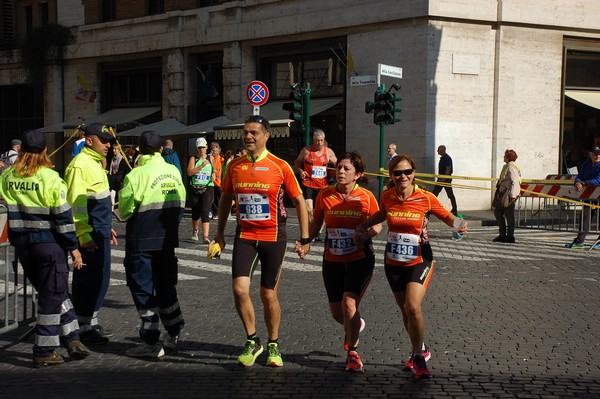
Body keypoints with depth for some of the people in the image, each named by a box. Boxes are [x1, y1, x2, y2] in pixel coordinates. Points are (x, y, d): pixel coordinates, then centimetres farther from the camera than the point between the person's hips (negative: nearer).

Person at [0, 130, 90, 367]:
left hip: (22, 245, 5)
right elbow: (62, 216, -11)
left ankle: (71, 339, 18)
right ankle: (44, 352, 7)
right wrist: (73, 247, -6)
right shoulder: (50, 178, -12)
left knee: (51, 292, 17)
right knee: (52, 296, 4)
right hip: (49, 243, -5)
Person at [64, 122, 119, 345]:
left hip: (100, 233, 10)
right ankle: (84, 328, 3)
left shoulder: (96, 163, 17)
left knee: (100, 278, 14)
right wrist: (84, 235, -23)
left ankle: (91, 323, 24)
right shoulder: (80, 165, -14)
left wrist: (107, 227, 25)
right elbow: (76, 203, -20)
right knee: (88, 279, -5)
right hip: (89, 234, -10)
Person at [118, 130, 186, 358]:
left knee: (143, 290, 2)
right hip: (167, 240, 6)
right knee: (165, 286, 20)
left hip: (141, 241, -6)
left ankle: (151, 343, 3)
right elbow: (181, 204, 7)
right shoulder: (174, 172, 2)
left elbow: (125, 210, -12)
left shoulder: (136, 175, -16)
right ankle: (173, 334, 31)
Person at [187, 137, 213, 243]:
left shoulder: (210, 158, 8)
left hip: (208, 188, -1)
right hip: (195, 188, 1)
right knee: (196, 212, 13)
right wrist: (201, 166, -18)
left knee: (206, 212, -15)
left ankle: (205, 237, -21)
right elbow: (190, 172, -11)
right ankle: (195, 231, 41)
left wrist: (214, 174, 3)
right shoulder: (193, 159, 3)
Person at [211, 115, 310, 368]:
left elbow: (299, 201, -2)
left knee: (269, 295, 5)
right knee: (240, 289, -12)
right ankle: (252, 342, 8)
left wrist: (304, 238, -4)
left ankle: (273, 346, 25)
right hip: (245, 236, 3)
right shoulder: (235, 165, 3)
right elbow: (226, 198, 16)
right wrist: (220, 233, 15)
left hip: (273, 237, -2)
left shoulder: (280, 166, -7)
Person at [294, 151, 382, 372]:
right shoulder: (324, 195, -4)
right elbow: (316, 223, 8)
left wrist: (366, 234, -19)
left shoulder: (366, 197, -8)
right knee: (336, 312, 8)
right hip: (332, 261, 3)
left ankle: (352, 352, 3)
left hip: (360, 259, -3)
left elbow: (377, 224, 2)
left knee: (349, 303, -18)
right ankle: (355, 325, 45)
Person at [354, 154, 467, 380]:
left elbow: (448, 217, 2)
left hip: (419, 261, -4)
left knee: (413, 307, -21)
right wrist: (363, 225, 8)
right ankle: (420, 350, 37)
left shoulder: (426, 198, -13)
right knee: (405, 311, 13)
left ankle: (418, 356, -3)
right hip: (394, 262, 4)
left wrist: (460, 226, -17)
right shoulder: (387, 197, -4)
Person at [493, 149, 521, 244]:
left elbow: (515, 182, -21)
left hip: (509, 195, -11)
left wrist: (512, 196, -25)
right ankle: (502, 234, 20)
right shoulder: (506, 166, 16)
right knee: (497, 212, 14)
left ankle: (510, 236, 5)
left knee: (509, 215, -3)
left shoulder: (511, 167, -15)